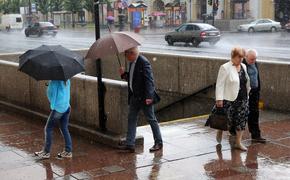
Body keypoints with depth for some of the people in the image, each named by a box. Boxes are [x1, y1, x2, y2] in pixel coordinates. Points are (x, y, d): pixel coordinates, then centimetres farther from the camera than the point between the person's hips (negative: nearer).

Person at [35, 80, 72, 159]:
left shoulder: (55, 81, -16)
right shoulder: (67, 80, 5)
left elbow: (50, 93, -13)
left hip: (58, 108, -7)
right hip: (66, 107, 7)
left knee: (48, 129, 5)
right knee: (65, 129, 14)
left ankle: (46, 152, 10)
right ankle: (68, 151, 16)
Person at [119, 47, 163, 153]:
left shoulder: (143, 62, -17)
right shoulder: (132, 63, 11)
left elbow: (149, 80, -21)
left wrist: (148, 96, -25)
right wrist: (124, 74, 2)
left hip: (144, 97, -9)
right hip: (134, 96, 9)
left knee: (151, 119, 2)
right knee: (131, 119, 7)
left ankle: (158, 143, 15)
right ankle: (130, 144, 10)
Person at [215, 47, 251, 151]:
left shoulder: (243, 66, 10)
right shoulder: (225, 68, -11)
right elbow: (220, 84, -14)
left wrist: (247, 95, 19)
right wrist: (219, 99, -19)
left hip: (242, 99, 6)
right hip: (229, 100, -6)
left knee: (242, 119, 4)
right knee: (229, 120, 0)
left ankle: (238, 142, 14)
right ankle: (220, 131, 32)